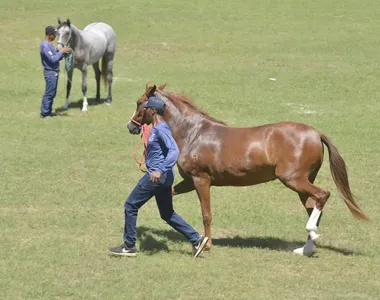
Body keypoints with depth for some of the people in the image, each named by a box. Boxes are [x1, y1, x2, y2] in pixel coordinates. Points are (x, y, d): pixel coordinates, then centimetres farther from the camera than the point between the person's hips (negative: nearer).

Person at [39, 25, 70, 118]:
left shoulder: (50, 44, 12)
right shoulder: (45, 46, -19)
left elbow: (56, 57, 18)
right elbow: (53, 59, -24)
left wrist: (63, 53, 1)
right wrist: (61, 51, -16)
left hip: (54, 72, 10)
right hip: (50, 73, -10)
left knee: (52, 93, 14)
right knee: (49, 93, -5)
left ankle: (48, 111, 20)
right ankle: (45, 113, 0)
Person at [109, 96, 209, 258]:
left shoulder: (161, 129, -18)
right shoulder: (156, 128, 12)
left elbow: (174, 150, -30)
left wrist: (160, 170, -39)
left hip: (156, 177, -10)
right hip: (163, 177, 10)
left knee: (130, 206, 2)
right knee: (167, 214, 17)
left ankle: (129, 246, 9)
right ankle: (196, 239, 14)